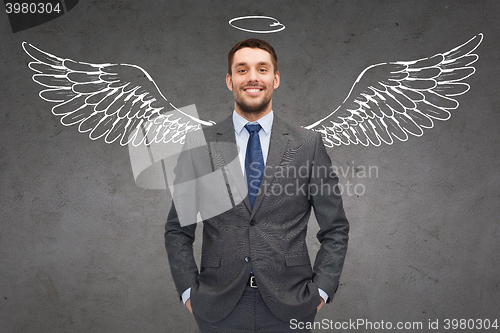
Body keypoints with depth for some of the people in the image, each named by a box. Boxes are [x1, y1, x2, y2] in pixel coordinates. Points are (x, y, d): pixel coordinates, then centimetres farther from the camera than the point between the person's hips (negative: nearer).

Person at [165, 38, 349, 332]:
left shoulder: (309, 145, -1)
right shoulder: (198, 146, 0)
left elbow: (335, 229, 3)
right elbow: (178, 230, 4)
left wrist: (320, 291, -4)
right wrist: (189, 291, -2)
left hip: (288, 308, 0)